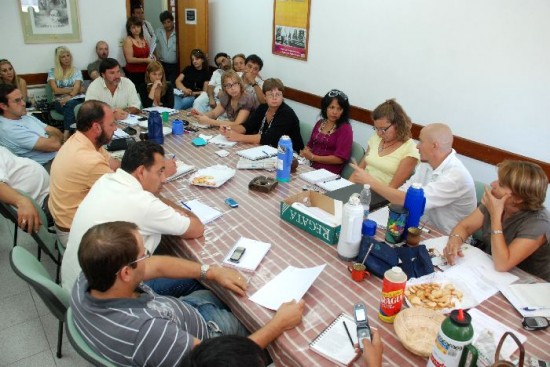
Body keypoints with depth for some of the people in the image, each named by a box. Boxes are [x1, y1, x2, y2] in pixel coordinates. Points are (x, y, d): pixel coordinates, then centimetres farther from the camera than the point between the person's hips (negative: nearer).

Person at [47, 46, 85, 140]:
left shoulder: (77, 71, 14)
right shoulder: (52, 72, 13)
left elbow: (77, 88, -2)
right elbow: (56, 90, 2)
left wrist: (68, 97, -21)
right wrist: (72, 89, -3)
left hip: (76, 99, 0)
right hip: (60, 101, 0)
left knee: (70, 104, -36)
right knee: (70, 106, -36)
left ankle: (66, 133, -43)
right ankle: (69, 132, -38)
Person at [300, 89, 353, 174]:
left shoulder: (345, 129, -5)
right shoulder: (320, 123, 13)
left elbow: (340, 158, -12)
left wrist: (313, 157, -10)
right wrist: (305, 152, -1)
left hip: (328, 173, -6)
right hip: (310, 167, 6)